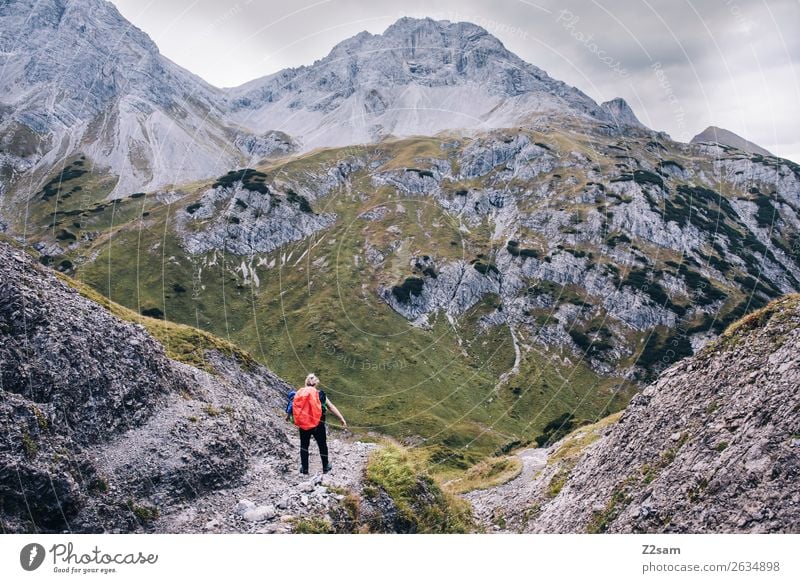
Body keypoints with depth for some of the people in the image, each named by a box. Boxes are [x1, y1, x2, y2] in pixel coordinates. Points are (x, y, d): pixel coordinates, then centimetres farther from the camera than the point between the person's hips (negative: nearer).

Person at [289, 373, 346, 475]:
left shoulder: (299, 393, 0)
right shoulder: (320, 394, -7)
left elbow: (293, 406, 12)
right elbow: (331, 407, -7)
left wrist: (288, 416, 31)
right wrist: (341, 418, -6)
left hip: (303, 425, 2)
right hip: (318, 425, -2)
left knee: (304, 445, 17)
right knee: (322, 445, 15)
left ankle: (304, 468, 21)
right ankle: (325, 467, 27)